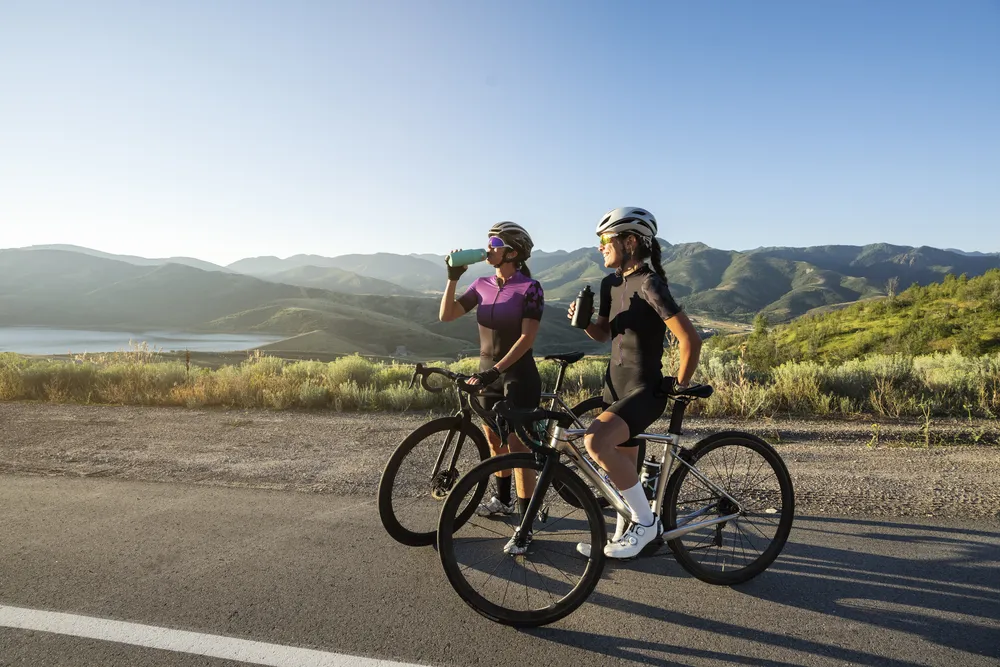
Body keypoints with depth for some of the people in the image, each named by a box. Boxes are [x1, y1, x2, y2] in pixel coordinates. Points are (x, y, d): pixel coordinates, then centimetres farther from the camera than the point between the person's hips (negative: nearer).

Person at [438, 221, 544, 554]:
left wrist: (496, 369, -28)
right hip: (487, 371, 7)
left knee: (517, 446, -6)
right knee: (494, 438, 19)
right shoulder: (482, 285, 4)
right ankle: (503, 499, 40)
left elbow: (527, 338, -20)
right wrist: (453, 277, -8)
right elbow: (446, 315, 0)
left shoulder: (529, 288, -13)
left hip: (518, 374, -7)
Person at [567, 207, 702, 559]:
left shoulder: (650, 284, -18)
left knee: (595, 441, -29)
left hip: (644, 390, -8)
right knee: (623, 465, 17)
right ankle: (623, 536, 35)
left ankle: (646, 521, -10)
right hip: (616, 386, 8)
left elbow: (690, 339, -21)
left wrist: (680, 387, -11)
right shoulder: (611, 283, 8)